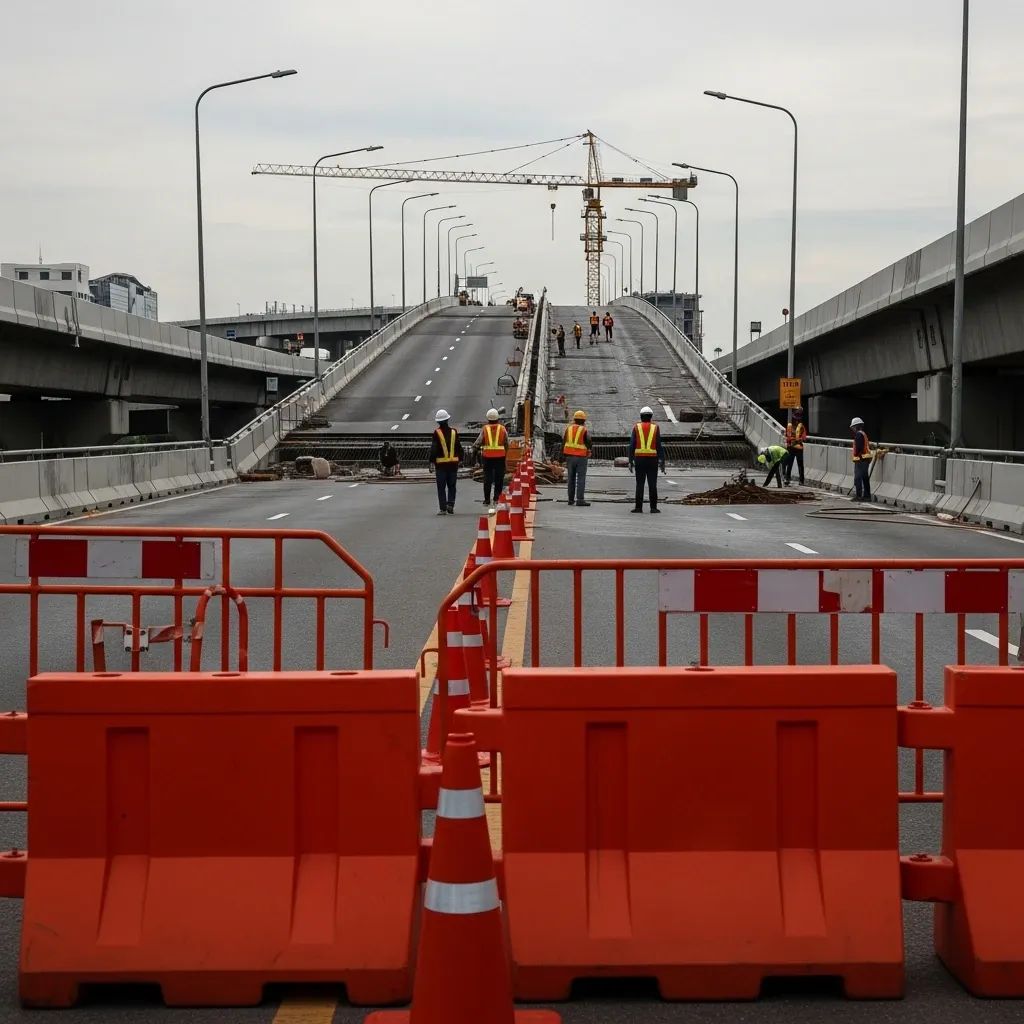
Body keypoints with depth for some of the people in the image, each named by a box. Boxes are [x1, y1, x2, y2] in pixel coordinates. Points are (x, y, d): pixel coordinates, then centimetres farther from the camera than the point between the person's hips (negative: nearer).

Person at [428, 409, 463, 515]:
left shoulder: (437, 433, -8)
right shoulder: (454, 432, 3)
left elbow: (433, 449, -10)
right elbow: (459, 447, 8)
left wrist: (432, 462, -8)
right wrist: (460, 459, 17)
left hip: (441, 463, -3)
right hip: (453, 463, 3)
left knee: (441, 487, 2)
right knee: (451, 486, 13)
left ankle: (443, 508, -2)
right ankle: (450, 504, -1)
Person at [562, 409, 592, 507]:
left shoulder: (568, 428, 5)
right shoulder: (584, 430, -7)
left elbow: (563, 442, 9)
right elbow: (589, 444, -10)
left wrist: (564, 456, 15)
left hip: (569, 456, 4)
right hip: (581, 457, -4)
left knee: (571, 478, 12)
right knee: (581, 478, -4)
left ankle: (571, 499, 13)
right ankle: (580, 500, -12)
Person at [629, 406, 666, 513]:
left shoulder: (636, 427, 1)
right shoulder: (655, 428, 1)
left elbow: (632, 446, -2)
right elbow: (659, 446, -2)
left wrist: (631, 461, 2)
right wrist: (662, 462, 1)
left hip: (639, 459, 0)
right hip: (652, 459, 0)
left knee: (640, 484, 2)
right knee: (652, 484, 2)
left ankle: (638, 507, -1)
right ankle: (653, 507, 0)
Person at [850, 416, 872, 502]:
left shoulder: (858, 434, -13)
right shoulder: (864, 434, 18)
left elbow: (858, 447, -22)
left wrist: (855, 454, -7)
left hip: (860, 459, -10)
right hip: (866, 459, 10)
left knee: (858, 478, -8)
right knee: (865, 478, 13)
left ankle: (858, 496, -10)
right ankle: (867, 496, 17)